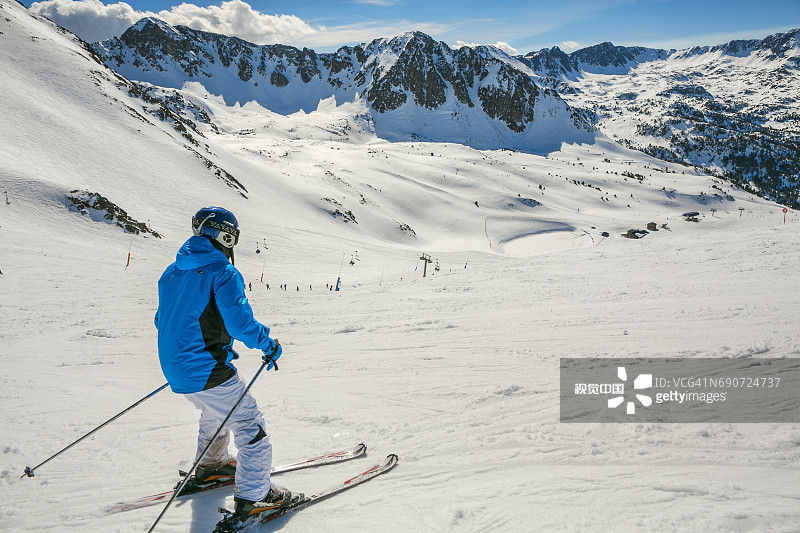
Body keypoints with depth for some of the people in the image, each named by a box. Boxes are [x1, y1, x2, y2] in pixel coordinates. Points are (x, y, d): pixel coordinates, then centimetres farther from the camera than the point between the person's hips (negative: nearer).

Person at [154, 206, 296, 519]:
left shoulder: (171, 272, 10)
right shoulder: (222, 272, -16)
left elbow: (162, 320, 18)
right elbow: (239, 320, -24)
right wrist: (268, 344, -8)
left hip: (174, 370, 9)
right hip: (207, 373, -9)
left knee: (215, 413, 33)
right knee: (251, 427, 1)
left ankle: (210, 465, 50)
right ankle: (253, 496, 5)